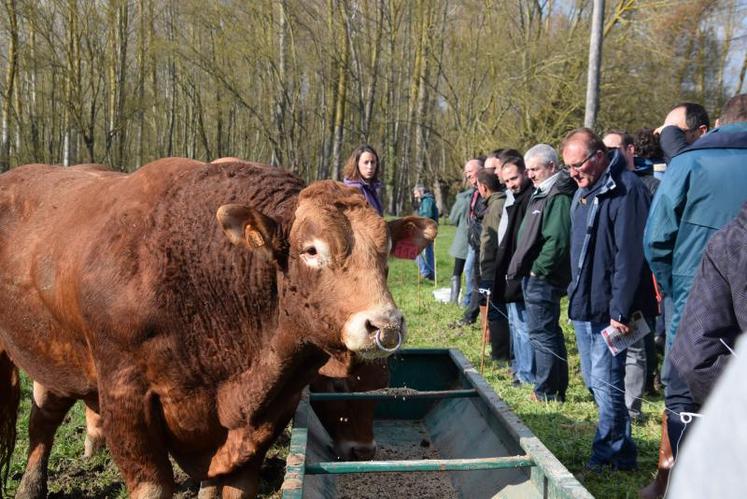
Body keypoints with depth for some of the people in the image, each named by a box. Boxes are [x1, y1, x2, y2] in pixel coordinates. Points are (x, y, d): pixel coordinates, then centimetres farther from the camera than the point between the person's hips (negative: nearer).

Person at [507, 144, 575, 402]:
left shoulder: (559, 197, -16)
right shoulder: (542, 193, 17)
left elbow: (557, 241, -26)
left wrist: (538, 269, -19)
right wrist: (521, 269, 16)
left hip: (543, 278, -11)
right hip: (534, 276, 11)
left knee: (541, 333, -4)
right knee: (550, 332, 16)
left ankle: (547, 392, 4)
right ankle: (557, 388, 26)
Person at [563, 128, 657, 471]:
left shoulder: (626, 190, -15)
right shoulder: (583, 192, 14)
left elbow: (629, 256, -20)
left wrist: (620, 311, -21)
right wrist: (576, 295, 16)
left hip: (608, 309, -9)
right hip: (583, 306, 9)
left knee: (606, 383, -5)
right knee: (594, 381, 15)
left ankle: (610, 456, 8)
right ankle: (619, 449, 27)